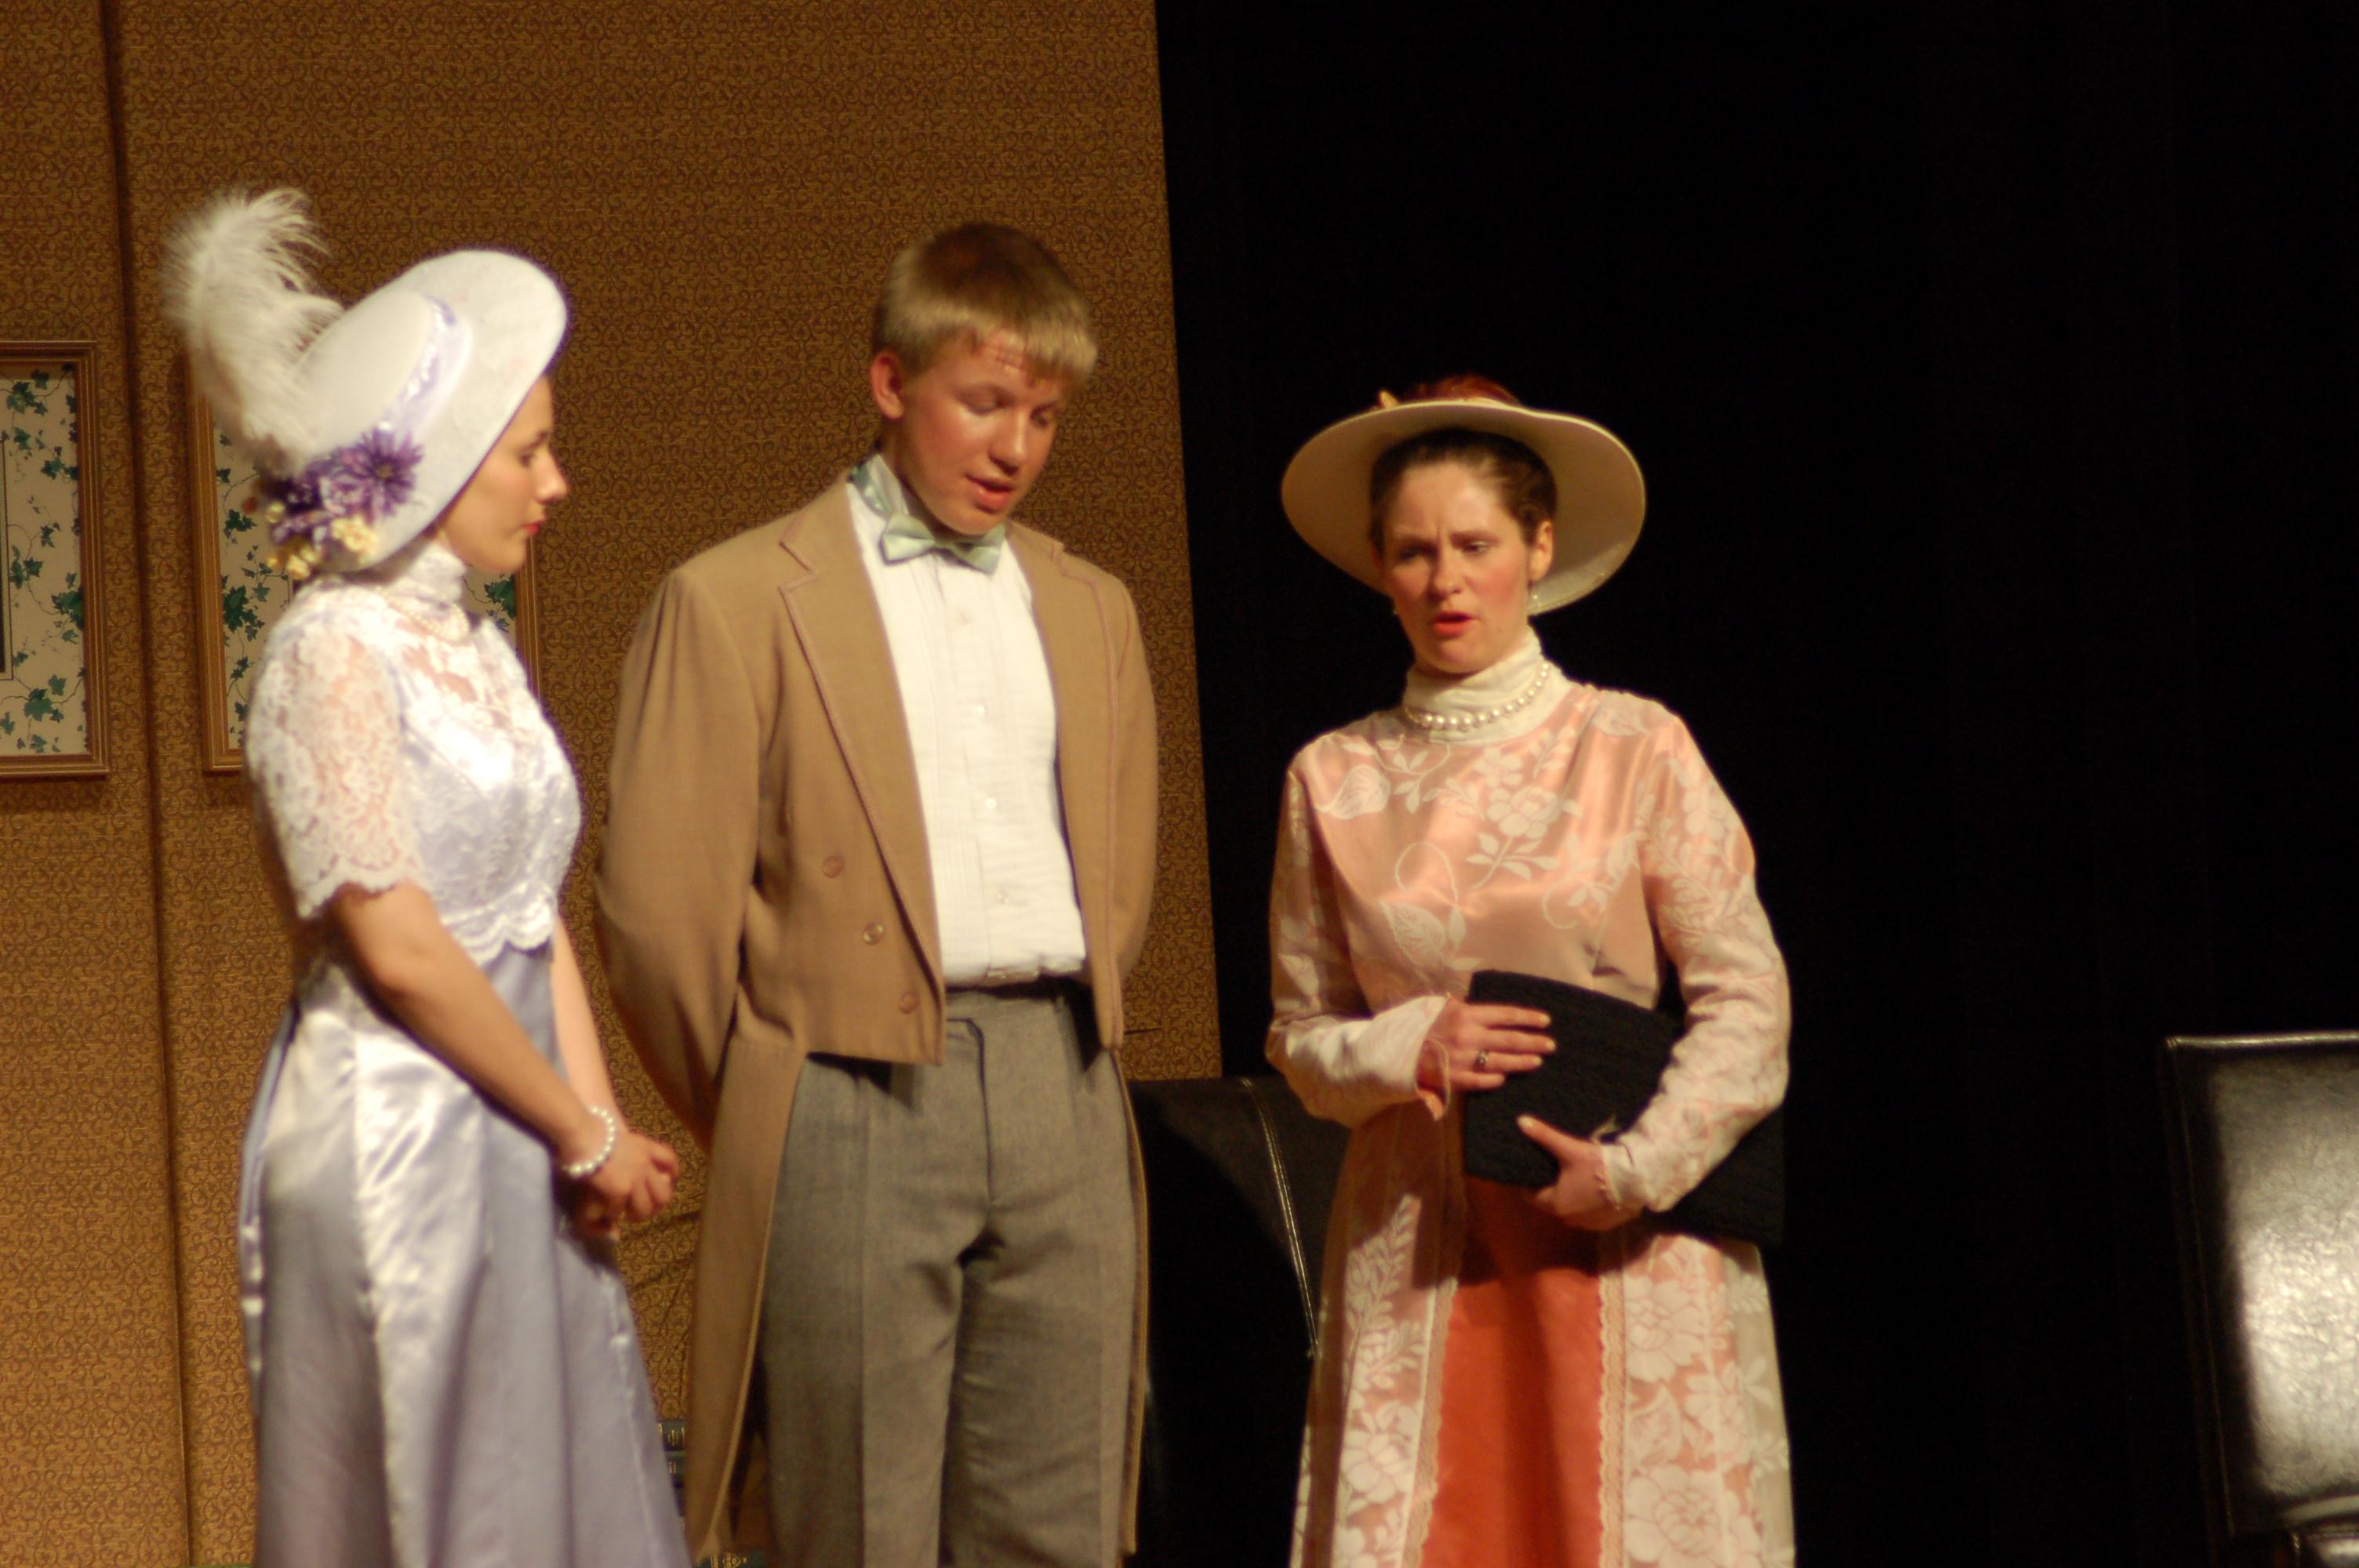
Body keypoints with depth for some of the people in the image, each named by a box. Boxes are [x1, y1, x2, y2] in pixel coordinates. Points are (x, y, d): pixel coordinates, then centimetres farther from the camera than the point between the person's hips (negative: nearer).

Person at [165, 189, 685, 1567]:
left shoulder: (472, 648, 13)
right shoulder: (337, 652, -12)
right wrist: (587, 1135, -10)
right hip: (395, 1137, -8)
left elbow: (537, 919, 11)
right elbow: (398, 947, -17)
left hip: (513, 1153, 8)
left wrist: (601, 1129, -2)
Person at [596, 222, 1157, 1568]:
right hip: (861, 1099, -5)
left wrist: (1060, 1060, 15)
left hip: (1063, 1104, 5)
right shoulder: (737, 600, 0)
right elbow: (660, 911, -3)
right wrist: (755, 1119, 4)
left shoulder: (1090, 610, 18)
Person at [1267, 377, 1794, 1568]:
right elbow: (1301, 1036, 12)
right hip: (1419, 1241, 2)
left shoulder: (1635, 751, 0)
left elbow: (1746, 995, -1)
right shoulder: (1334, 781, 7)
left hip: (1623, 1238, -2)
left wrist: (1638, 1165, -12)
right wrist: (1408, 1050, -9)